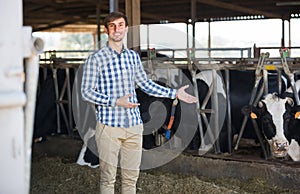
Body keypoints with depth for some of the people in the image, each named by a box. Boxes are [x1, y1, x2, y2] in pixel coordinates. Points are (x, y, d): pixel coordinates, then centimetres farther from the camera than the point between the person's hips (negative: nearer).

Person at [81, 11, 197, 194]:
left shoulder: (133, 56, 11)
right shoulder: (96, 59, -5)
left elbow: (145, 83, 23)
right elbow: (87, 92, -7)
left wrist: (174, 93, 20)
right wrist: (115, 102, -20)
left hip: (134, 126, 5)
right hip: (109, 126, -5)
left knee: (131, 177, 10)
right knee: (108, 177, 2)